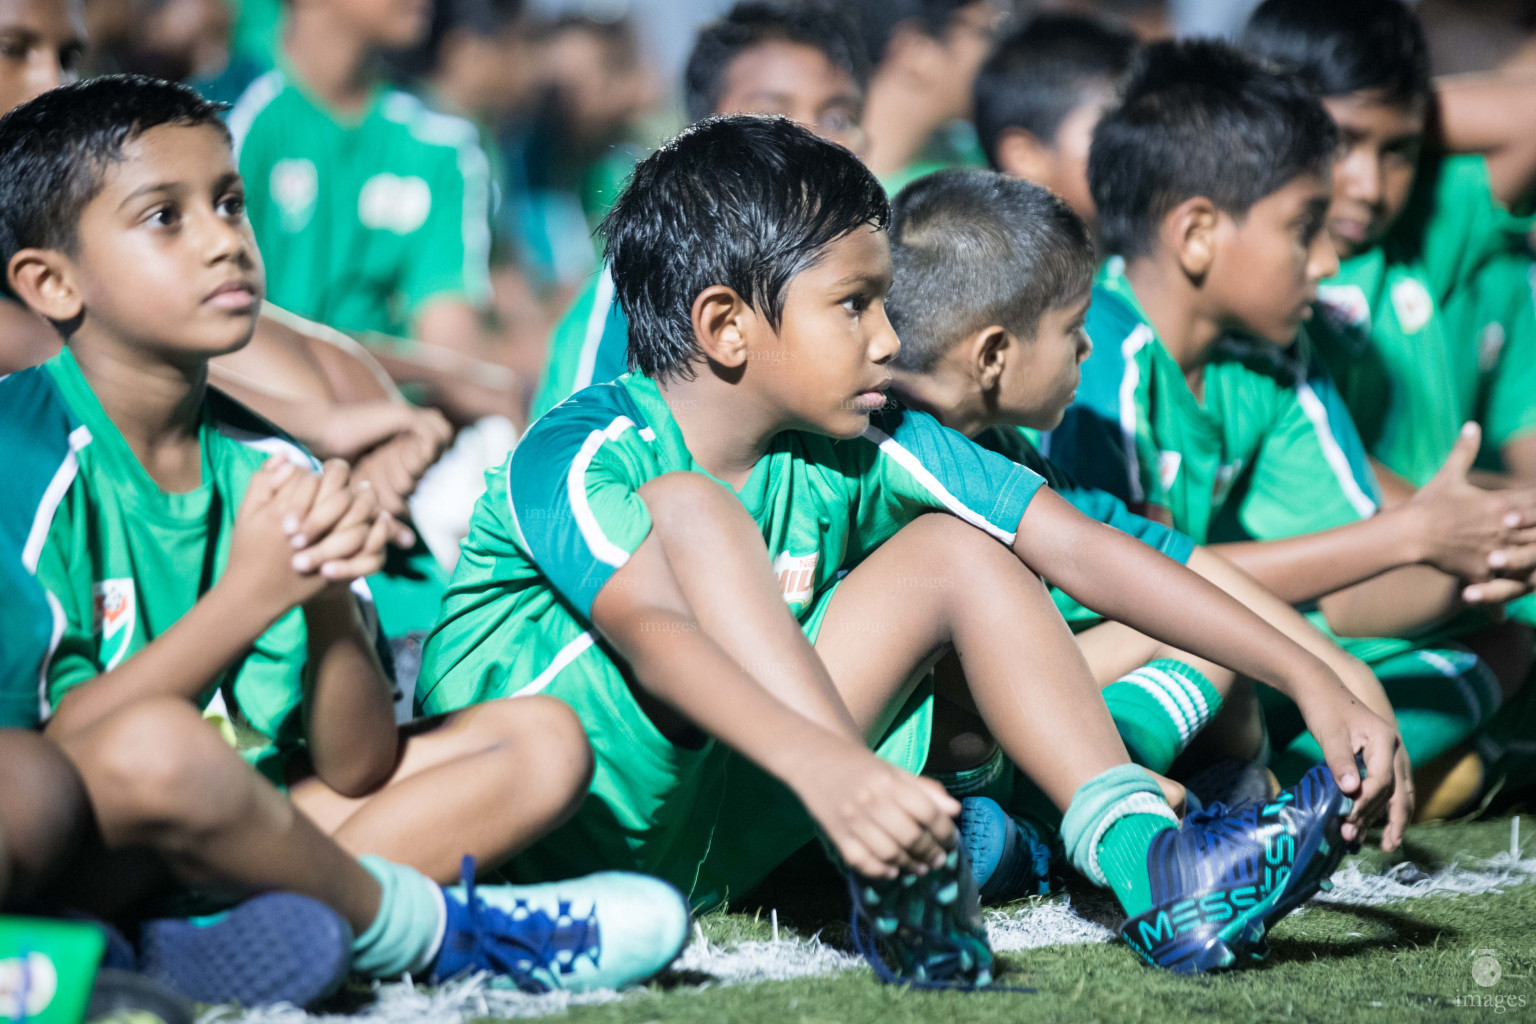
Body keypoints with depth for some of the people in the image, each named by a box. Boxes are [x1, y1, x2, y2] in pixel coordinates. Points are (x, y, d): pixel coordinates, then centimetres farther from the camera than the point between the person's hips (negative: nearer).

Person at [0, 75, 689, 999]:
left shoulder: (268, 469, 6)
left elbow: (357, 767, 1)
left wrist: (330, 597, -17)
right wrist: (245, 598, -26)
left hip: (220, 840, 7)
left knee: (542, 741, 1)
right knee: (155, 747, -39)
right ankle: (428, 929, -12)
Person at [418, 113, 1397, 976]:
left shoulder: (857, 449, -3)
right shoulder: (581, 458, -22)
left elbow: (1076, 548, -5)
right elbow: (651, 632, -42)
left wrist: (1312, 678, -12)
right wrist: (825, 768, -60)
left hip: (708, 826, 7)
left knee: (950, 548, -2)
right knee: (689, 508, -28)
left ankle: (1147, 861, -19)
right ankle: (881, 870, -38)